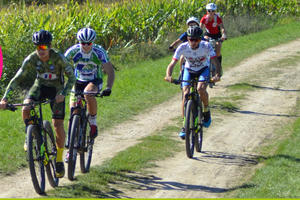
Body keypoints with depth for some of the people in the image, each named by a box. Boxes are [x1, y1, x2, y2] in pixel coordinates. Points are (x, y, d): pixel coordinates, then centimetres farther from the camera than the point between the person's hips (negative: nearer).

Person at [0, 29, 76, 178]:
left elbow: (71, 78, -24)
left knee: (58, 125, -11)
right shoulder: (31, 59, -20)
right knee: (26, 109, -28)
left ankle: (59, 160, 5)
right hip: (40, 86, 2)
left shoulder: (58, 58, -27)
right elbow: (17, 78, -18)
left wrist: (63, 94, -41)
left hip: (56, 89, -2)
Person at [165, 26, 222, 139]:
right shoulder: (183, 48, -26)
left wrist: (218, 75, -53)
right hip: (189, 70, 1)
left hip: (203, 70, -1)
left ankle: (206, 111, 0)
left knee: (201, 89, -30)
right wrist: (168, 75, -49)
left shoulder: (206, 46, -28)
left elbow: (216, 62, -34)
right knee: (186, 94, -16)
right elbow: (172, 63, -29)